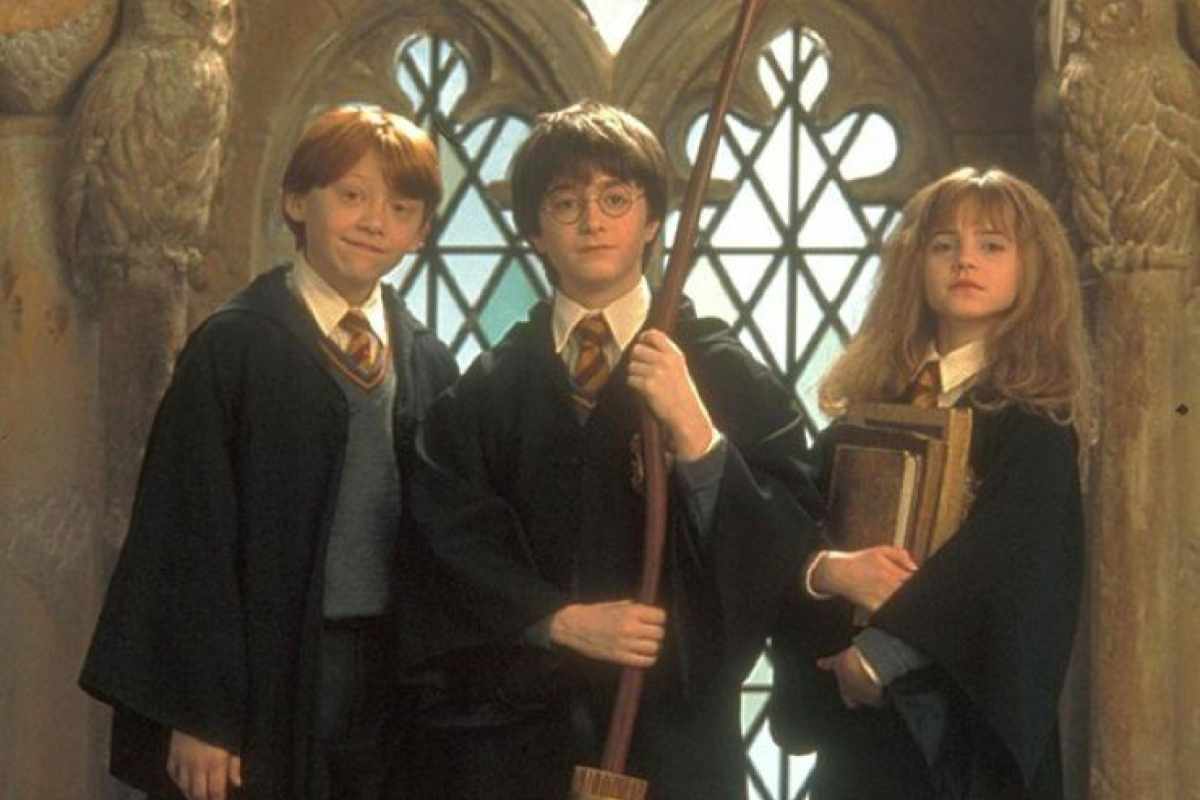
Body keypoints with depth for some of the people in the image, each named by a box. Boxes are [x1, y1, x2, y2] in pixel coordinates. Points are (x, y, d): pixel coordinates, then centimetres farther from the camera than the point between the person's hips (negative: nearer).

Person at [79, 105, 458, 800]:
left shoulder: (429, 364, 8)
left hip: (394, 679, 4)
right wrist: (199, 715, -11)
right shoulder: (234, 348, -5)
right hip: (268, 683, -4)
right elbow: (187, 534, -8)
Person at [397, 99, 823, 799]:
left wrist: (691, 426, -19)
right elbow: (450, 545, 0)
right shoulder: (488, 388, 6)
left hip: (672, 737, -1)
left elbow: (784, 553, -7)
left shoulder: (725, 374, 1)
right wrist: (562, 619, -13)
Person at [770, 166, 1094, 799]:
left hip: (970, 710, -4)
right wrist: (826, 569, -17)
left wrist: (877, 653, -17)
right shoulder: (868, 400, 10)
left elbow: (1000, 560, -15)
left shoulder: (1032, 420, -4)